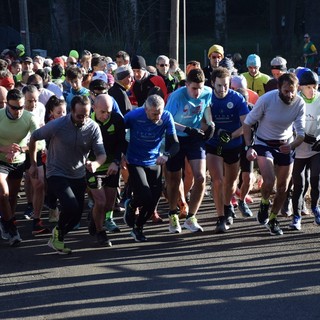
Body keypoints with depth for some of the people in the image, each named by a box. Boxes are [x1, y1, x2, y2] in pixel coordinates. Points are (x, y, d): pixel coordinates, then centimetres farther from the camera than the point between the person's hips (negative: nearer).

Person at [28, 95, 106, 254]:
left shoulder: (93, 128, -11)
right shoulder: (57, 125, -19)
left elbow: (102, 154, -12)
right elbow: (34, 137, -4)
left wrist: (95, 163, -37)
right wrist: (33, 164, 3)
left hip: (78, 176, 5)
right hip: (57, 174, -4)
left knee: (77, 214, 7)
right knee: (71, 206, -24)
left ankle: (57, 238, 34)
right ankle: (59, 231, 6)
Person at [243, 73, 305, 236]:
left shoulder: (299, 103, -15)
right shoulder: (266, 99, -22)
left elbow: (301, 133, -12)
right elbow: (247, 123, -11)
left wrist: (291, 146, -33)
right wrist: (249, 147, -21)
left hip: (286, 146, 3)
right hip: (264, 144, -3)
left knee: (283, 188, 8)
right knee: (269, 181, -24)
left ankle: (272, 219, 31)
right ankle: (264, 204, 10)